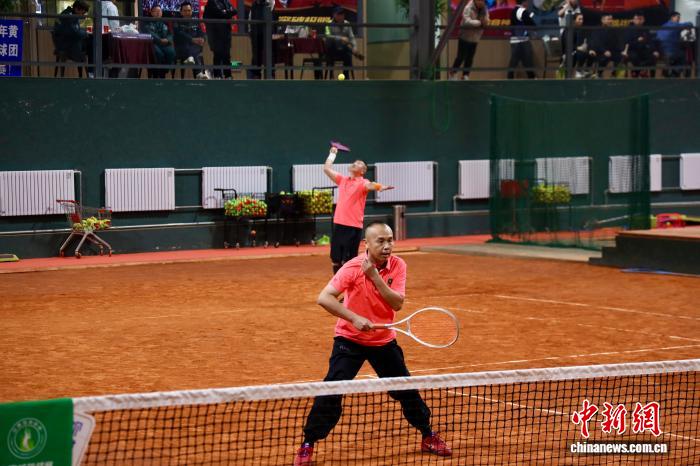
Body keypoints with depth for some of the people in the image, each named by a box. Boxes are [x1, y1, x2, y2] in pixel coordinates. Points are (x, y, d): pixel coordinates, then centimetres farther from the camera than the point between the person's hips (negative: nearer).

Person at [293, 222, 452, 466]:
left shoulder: (397, 265, -9)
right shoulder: (353, 268, -20)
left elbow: (397, 303, -19)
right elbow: (323, 298, -27)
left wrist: (374, 275, -28)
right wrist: (355, 318, -35)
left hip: (384, 340, 4)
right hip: (349, 339, -3)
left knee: (407, 390, 9)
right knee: (331, 392, -13)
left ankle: (428, 436, 29)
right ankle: (307, 445, -1)